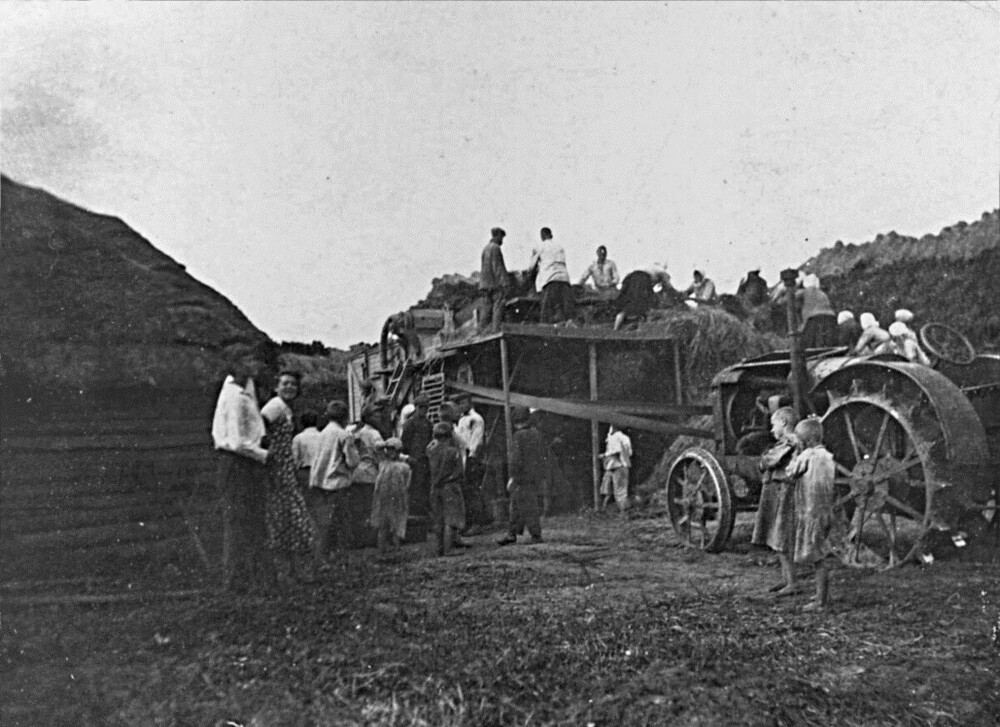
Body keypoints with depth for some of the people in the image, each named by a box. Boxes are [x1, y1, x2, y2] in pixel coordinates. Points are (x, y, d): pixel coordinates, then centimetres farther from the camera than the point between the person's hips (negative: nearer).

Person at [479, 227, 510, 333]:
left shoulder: (485, 249, 20)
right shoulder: (495, 248, -6)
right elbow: (498, 266, -15)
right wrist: (505, 282, -19)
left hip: (484, 284, 8)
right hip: (496, 284, -8)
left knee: (485, 309, 5)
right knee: (498, 307, -10)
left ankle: (482, 330, 0)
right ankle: (496, 329, -19)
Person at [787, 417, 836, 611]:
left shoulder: (808, 455, -15)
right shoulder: (827, 456, 9)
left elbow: (791, 472, -4)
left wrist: (797, 453, 4)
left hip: (811, 511, -9)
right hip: (826, 511, 9)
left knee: (818, 558, -4)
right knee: (820, 555, 19)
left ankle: (820, 601, 0)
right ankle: (824, 594, 27)